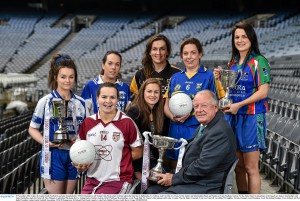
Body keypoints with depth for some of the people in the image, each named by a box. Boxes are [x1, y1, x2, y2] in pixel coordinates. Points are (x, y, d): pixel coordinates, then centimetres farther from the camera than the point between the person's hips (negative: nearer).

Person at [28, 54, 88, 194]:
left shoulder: (80, 103, 6)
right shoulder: (46, 101, -5)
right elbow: (32, 129, 0)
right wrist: (47, 143, -17)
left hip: (74, 155, 4)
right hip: (54, 156, -4)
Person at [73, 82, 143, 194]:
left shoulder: (127, 123, -6)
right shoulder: (87, 122, 5)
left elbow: (138, 152, 0)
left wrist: (119, 159, -8)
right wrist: (81, 166, -4)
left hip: (118, 180, -4)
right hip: (92, 180, 4)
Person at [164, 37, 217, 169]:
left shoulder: (208, 76, 2)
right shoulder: (175, 78, 15)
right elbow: (166, 106, 16)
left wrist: (191, 113, -15)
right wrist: (172, 116, -6)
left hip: (198, 130, -4)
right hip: (175, 130, 4)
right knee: (174, 169, 7)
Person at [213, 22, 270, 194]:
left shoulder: (259, 61, -6)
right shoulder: (232, 63, 14)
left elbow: (263, 92, -13)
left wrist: (239, 105, -19)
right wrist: (220, 80, 3)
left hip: (251, 117, -6)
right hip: (233, 117, 6)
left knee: (251, 168, -2)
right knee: (238, 166, 11)